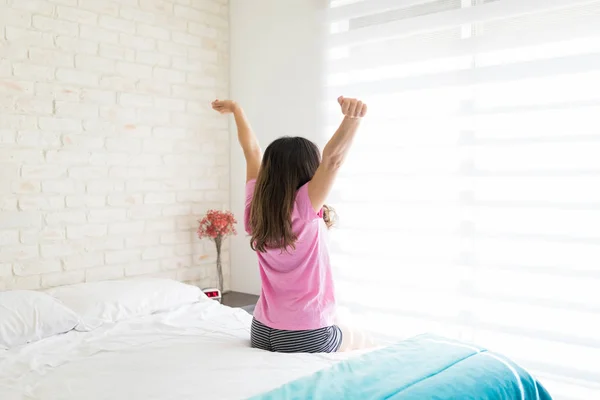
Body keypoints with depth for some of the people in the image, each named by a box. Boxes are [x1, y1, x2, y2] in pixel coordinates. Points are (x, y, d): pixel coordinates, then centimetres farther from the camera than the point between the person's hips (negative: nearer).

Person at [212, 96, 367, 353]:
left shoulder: (256, 206, -3)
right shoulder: (303, 208, -20)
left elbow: (253, 151, 10)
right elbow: (332, 159, -34)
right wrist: (352, 119, -50)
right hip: (306, 336, -7)